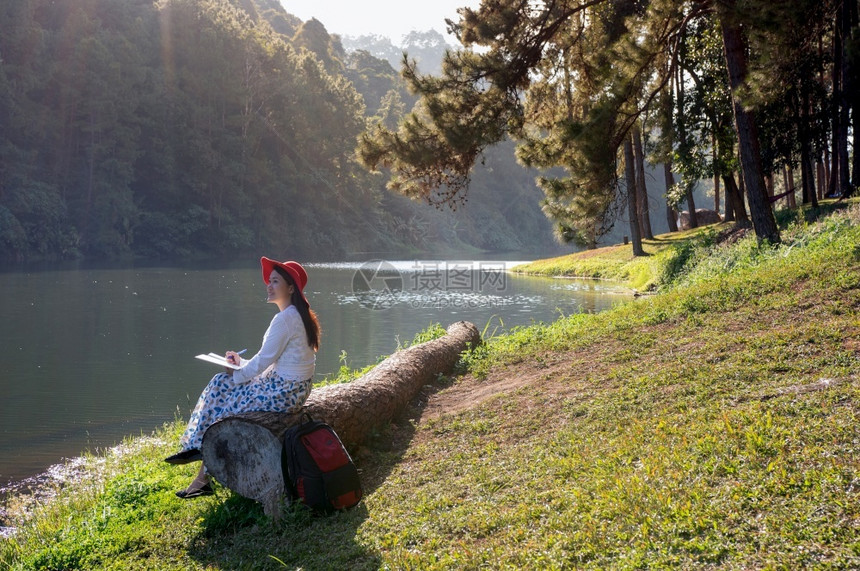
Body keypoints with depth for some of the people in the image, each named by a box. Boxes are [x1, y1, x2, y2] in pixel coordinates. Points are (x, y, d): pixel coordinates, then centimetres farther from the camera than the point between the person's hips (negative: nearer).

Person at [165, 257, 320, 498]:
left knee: (222, 407, -2)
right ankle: (196, 448, 12)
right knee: (220, 384, 11)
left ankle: (204, 478, 10)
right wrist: (242, 363, 12)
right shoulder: (299, 315, 11)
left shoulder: (285, 319, -20)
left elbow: (263, 361, -17)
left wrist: (236, 375, -1)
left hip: (281, 393, -10)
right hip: (291, 388, 10)